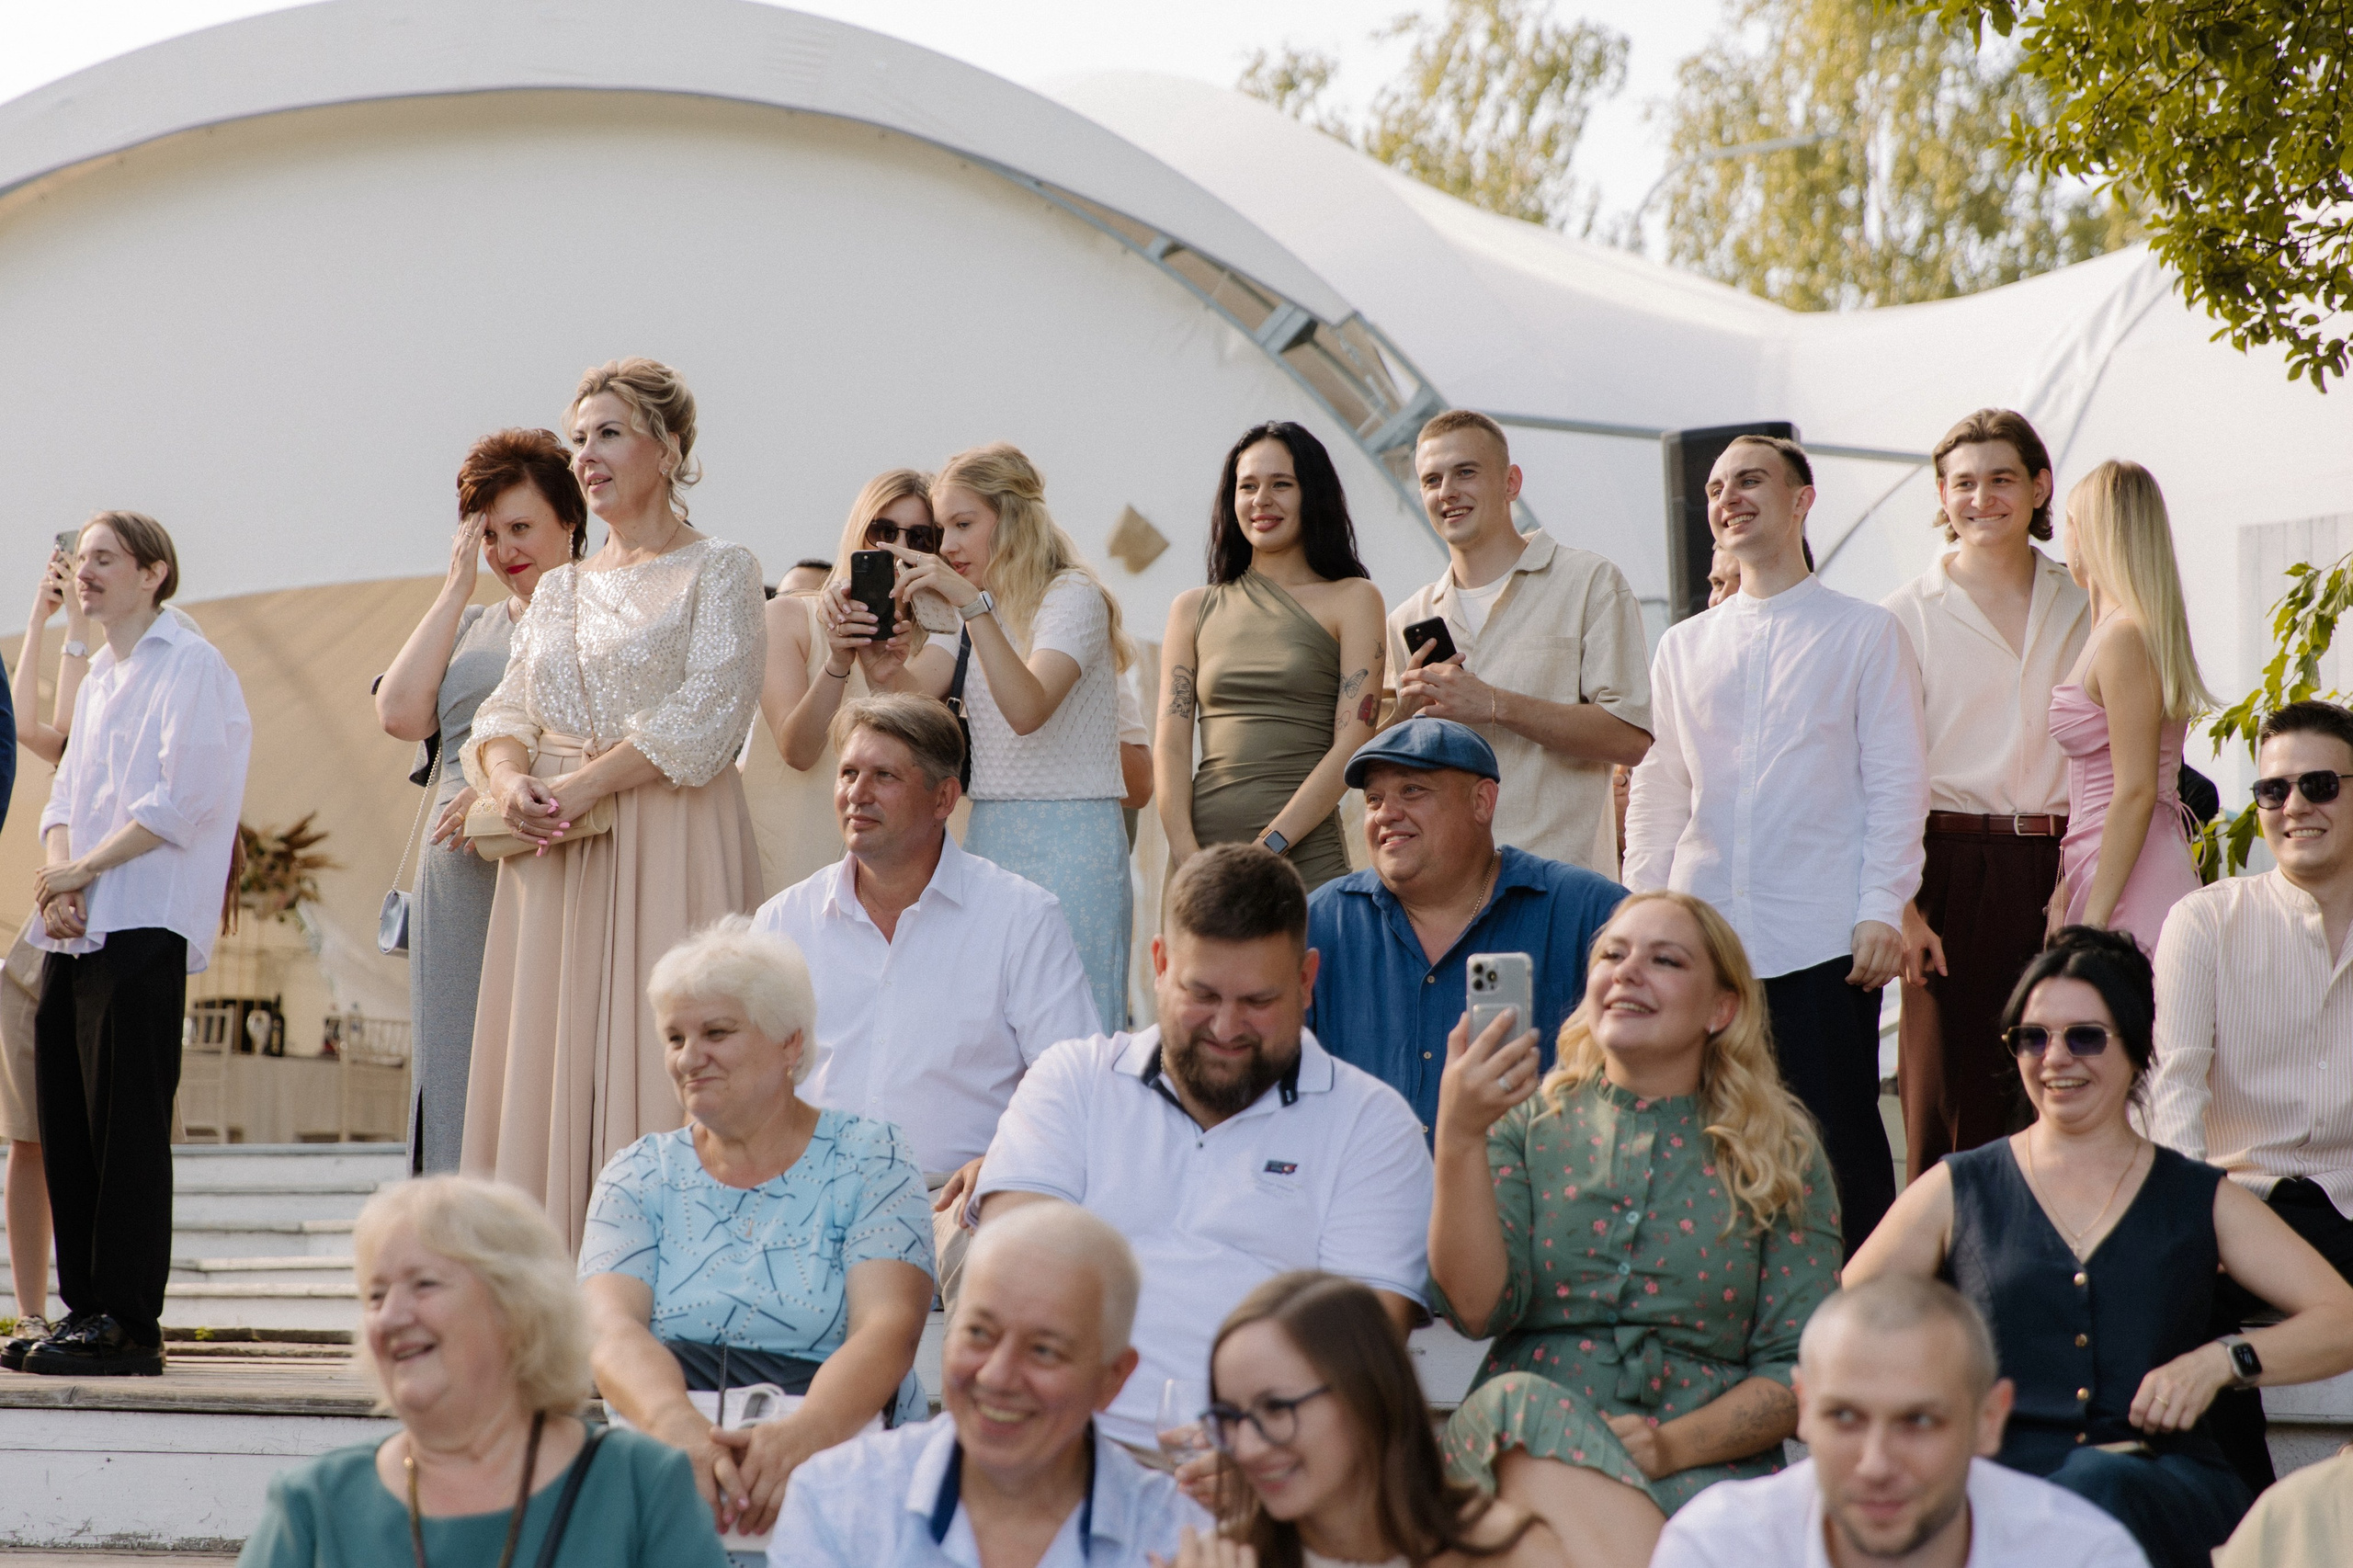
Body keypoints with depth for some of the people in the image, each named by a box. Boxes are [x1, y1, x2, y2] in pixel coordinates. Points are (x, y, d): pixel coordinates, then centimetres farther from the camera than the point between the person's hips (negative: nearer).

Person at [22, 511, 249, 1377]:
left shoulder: (189, 666, -4)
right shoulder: (98, 678, 22)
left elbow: (182, 802, -14)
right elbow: (67, 794, 17)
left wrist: (81, 870, -11)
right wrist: (57, 881, -2)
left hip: (142, 926, -8)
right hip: (74, 933, 8)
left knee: (125, 1125, -9)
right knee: (65, 1123, 6)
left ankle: (129, 1326, -7)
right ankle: (83, 1309, 11)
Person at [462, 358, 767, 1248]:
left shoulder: (720, 573, 1)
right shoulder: (561, 589, 19)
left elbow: (704, 718, -11)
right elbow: (505, 713, 13)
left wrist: (579, 787, -17)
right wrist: (509, 781, -10)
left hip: (670, 847, -6)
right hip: (554, 850, 6)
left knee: (658, 1059, -9)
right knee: (547, 1066, 0)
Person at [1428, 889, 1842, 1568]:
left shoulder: (1781, 1157, 13)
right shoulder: (1528, 1120, 14)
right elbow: (1476, 1307, -1)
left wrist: (1675, 1445, -12)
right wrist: (1458, 1137, -14)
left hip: (1704, 1467, -3)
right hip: (1521, 1450, 3)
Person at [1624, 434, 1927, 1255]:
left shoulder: (1864, 633, 6)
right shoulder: (1683, 646, 17)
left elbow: (1897, 784, 2)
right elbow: (1657, 793, 18)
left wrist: (1883, 910, -8)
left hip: (1823, 940, -4)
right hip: (1702, 936, 4)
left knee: (1840, 1142, -3)